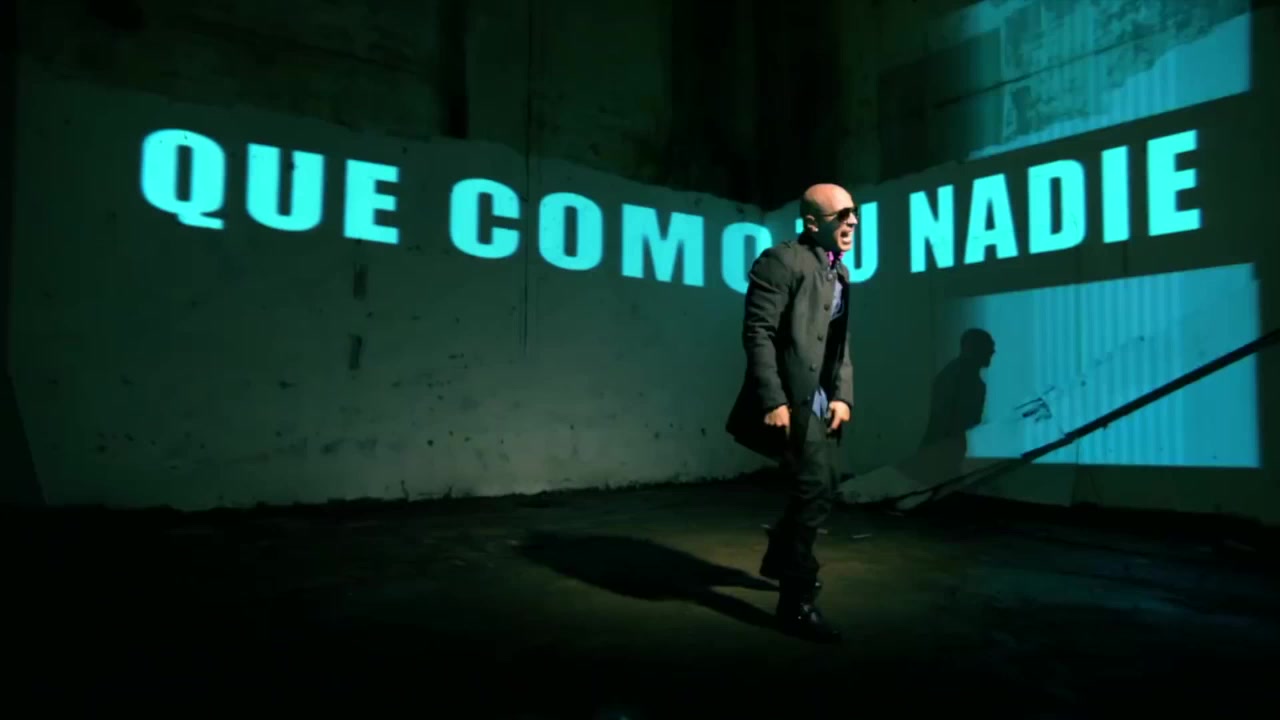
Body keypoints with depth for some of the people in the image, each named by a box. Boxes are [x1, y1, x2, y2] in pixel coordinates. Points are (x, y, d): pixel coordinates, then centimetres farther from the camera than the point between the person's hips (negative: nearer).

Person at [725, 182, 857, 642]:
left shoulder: (840, 273, 16)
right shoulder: (782, 260, -11)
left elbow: (841, 345, 15)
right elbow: (758, 333, -18)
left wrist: (843, 395, 1)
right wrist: (773, 401, -24)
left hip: (822, 402, 9)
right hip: (790, 401, -9)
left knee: (818, 489, 19)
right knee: (816, 492, -10)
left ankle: (779, 559, 43)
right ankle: (797, 602, 4)